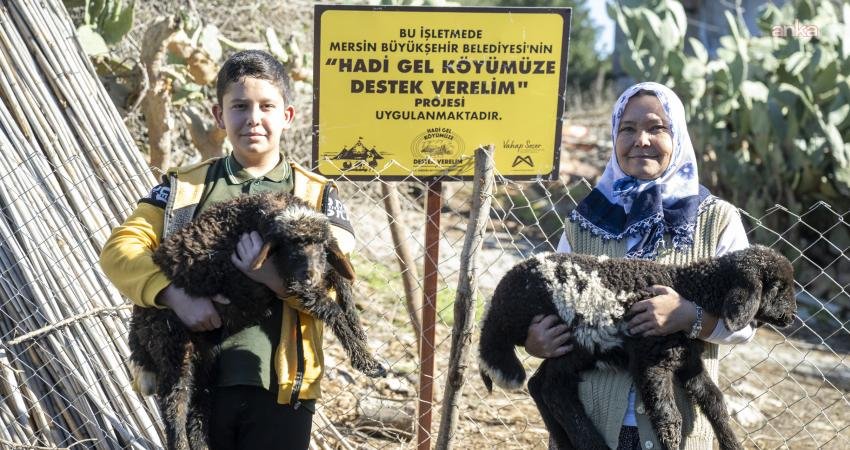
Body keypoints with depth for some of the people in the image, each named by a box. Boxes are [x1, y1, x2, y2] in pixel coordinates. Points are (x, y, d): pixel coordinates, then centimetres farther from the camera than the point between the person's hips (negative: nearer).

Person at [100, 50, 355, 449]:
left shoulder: (316, 196, 6)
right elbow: (120, 247, -1)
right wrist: (174, 294, -18)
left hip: (279, 385, -1)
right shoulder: (184, 187, 10)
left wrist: (276, 278, -24)